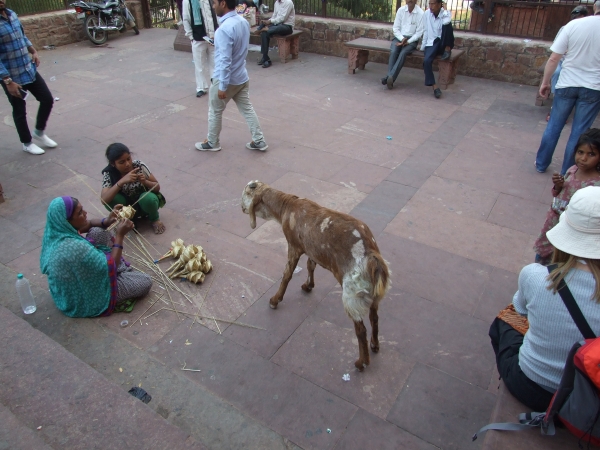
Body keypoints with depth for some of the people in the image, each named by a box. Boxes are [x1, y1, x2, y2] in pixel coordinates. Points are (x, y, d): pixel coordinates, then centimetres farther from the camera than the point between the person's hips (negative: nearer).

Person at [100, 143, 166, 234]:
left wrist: (145, 182, -36)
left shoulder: (139, 165, -21)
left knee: (149, 198, -34)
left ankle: (154, 219, 0)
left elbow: (157, 187, -13)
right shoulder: (109, 173, -20)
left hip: (144, 202, 0)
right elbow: (104, 199, -33)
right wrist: (122, 181, -44)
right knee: (110, 199, -30)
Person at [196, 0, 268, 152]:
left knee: (215, 111, 11)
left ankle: (212, 143, 26)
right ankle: (259, 141, 19)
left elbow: (225, 60, -27)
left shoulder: (225, 28, -26)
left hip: (225, 78, -8)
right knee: (247, 108, 15)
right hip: (242, 76, 8)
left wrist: (222, 86, -22)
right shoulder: (243, 21, 1)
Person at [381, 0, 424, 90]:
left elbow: (419, 33, -9)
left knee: (403, 53, -31)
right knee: (393, 51, -27)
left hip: (412, 39, -3)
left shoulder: (420, 13, -9)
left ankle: (390, 77, -40)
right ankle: (390, 78, -35)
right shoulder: (400, 10, 1)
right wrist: (402, 38, -14)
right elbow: (395, 28, 2)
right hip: (399, 37, 3)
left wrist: (407, 41, -20)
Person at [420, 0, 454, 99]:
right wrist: (423, 47, 6)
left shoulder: (446, 14, -4)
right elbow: (425, 31, 9)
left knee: (447, 24, -31)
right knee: (426, 61, -30)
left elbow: (446, 22, -26)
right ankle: (435, 87, -28)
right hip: (431, 43, 2)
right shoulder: (426, 14, 4)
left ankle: (447, 50, -20)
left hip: (443, 43, -2)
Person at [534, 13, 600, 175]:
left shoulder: (574, 24, -9)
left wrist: (545, 82, 4)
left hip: (567, 84, 1)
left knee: (554, 126, 14)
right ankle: (566, 173, 16)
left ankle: (541, 164, 25)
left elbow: (553, 59, -7)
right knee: (579, 132, 9)